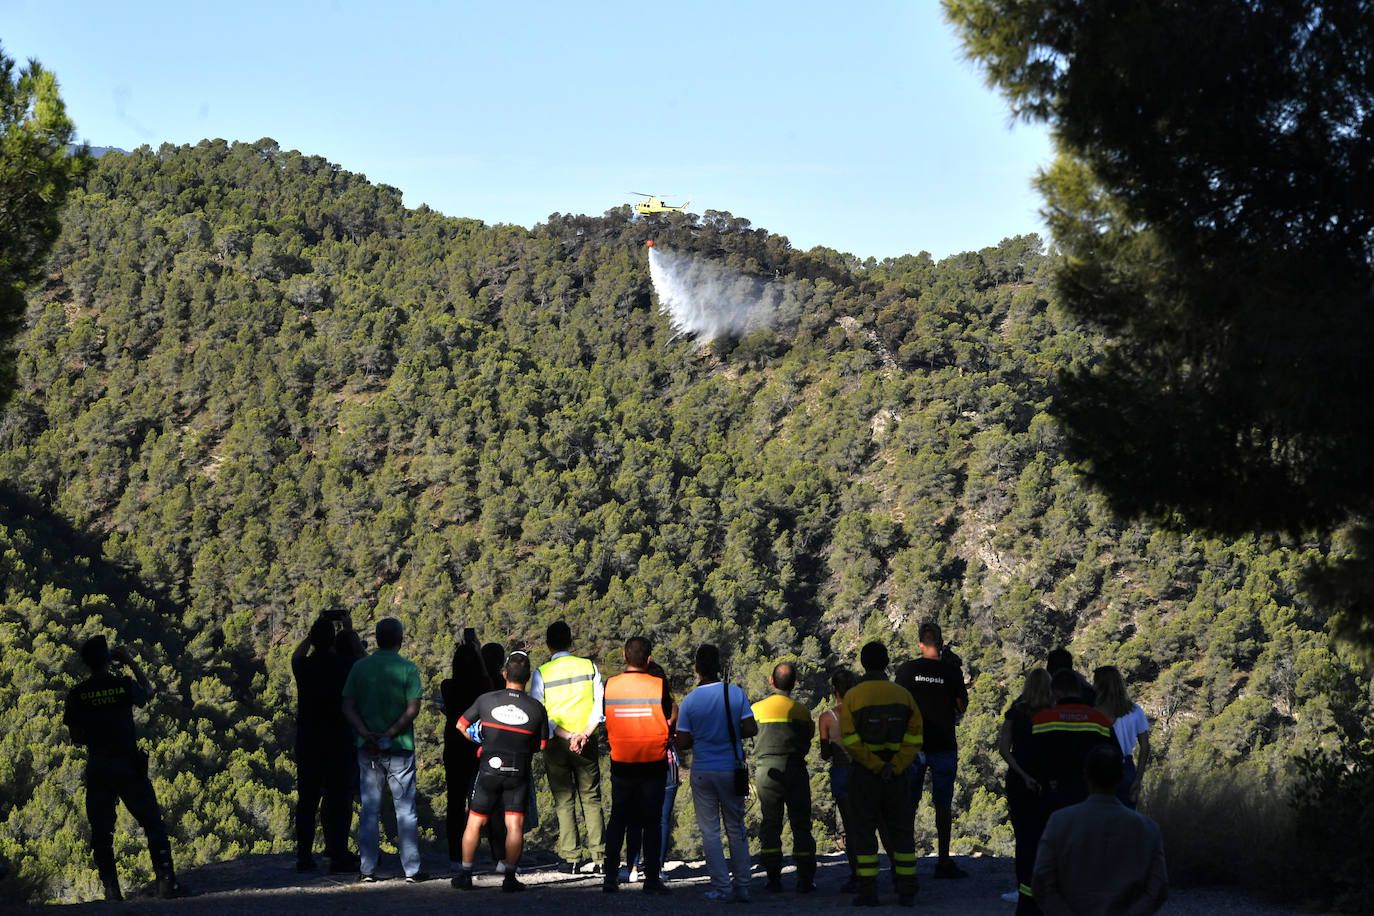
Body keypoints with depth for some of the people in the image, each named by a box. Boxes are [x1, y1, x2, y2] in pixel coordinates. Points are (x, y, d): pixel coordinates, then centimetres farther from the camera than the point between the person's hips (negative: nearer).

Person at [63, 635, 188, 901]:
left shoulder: (77, 695, -4)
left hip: (97, 767, 1)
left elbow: (76, 736, 0)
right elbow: (149, 691, 16)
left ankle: (111, 887, 1)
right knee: (152, 822, 6)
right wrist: (131, 662, 20)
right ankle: (166, 877, -3)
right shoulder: (124, 685, -7)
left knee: (101, 830, 6)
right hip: (128, 765, -1)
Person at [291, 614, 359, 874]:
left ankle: (304, 856, 9)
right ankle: (338, 855, -1)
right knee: (338, 799, 1)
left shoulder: (303, 667, -3)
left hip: (307, 742, 3)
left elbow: (296, 655, 23)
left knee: (307, 798, 9)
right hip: (338, 742, -3)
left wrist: (313, 630, 26)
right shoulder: (344, 666, -11)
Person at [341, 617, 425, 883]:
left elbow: (348, 707, -2)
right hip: (399, 748, -3)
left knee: (369, 809, 9)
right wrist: (389, 734, -12)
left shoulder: (360, 667, 3)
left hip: (367, 749, 3)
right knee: (405, 809, 4)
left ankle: (367, 869, 8)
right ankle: (412, 869, 4)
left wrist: (367, 734, -10)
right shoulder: (407, 668, -5)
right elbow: (412, 709, -13)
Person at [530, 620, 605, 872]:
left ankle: (571, 859, -3)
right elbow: (600, 704, -5)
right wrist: (583, 734, -12)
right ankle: (599, 858, -1)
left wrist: (566, 736, -13)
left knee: (564, 801, 4)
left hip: (556, 744, -1)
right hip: (587, 744, 1)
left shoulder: (541, 673, -2)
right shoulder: (589, 666, 3)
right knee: (591, 799, 7)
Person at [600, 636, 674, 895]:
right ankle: (651, 879, 2)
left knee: (617, 818, 13)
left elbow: (604, 721, 5)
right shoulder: (659, 685, -9)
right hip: (654, 762, -2)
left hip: (621, 763, 2)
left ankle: (611, 876, 7)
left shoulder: (610, 686, -4)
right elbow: (669, 718, 0)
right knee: (652, 820, 4)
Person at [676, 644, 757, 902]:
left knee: (710, 831, 4)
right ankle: (741, 887, 9)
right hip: (731, 769, 1)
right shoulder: (736, 693, -5)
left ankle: (722, 887, 1)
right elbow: (751, 729, -7)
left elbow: (683, 743, -8)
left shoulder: (690, 700, -8)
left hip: (702, 772, -1)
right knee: (736, 828, 11)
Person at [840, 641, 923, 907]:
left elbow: (849, 739, -13)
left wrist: (877, 766, -12)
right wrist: (894, 766, -10)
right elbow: (915, 737, -4)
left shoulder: (853, 696, -4)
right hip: (897, 774, 2)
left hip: (864, 773, -2)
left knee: (865, 830, 4)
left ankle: (868, 891, -1)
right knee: (901, 830, 9)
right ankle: (907, 892, 7)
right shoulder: (902, 695, 4)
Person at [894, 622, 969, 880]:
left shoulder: (906, 669, -3)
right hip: (944, 746, -1)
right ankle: (944, 863, 5)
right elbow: (962, 706, 2)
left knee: (909, 803, 7)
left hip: (913, 744, 1)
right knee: (943, 805, 4)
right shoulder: (951, 670, -7)